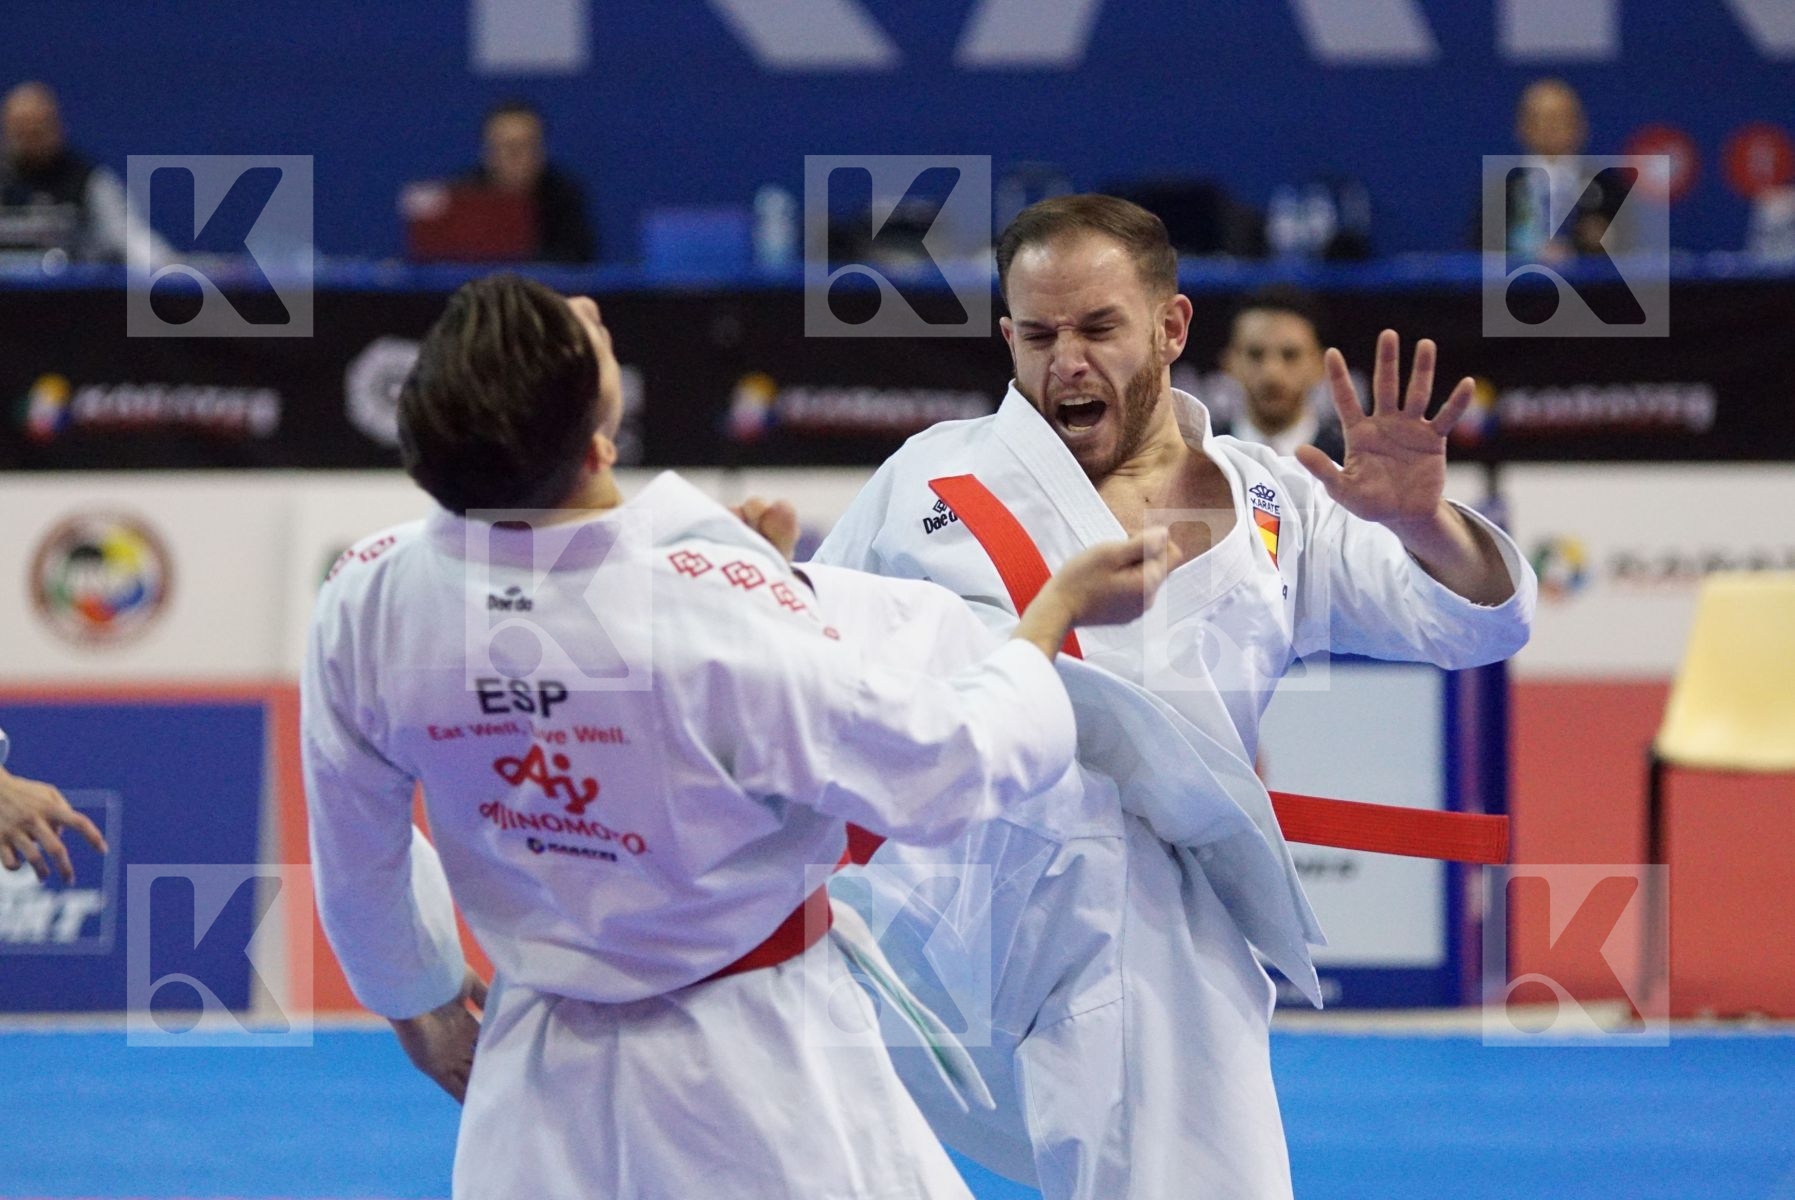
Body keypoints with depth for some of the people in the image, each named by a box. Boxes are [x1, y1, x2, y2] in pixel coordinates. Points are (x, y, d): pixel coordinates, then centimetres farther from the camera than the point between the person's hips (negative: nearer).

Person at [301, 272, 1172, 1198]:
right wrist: (1056, 614, 2)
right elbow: (943, 772, -15)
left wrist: (418, 1005, 22)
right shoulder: (717, 613, -29)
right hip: (757, 1089, -4)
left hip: (539, 1081, 4)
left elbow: (355, 860, 2)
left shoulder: (368, 602, -15)